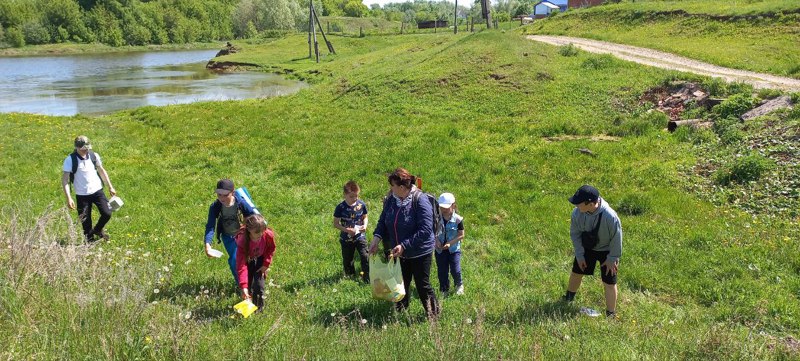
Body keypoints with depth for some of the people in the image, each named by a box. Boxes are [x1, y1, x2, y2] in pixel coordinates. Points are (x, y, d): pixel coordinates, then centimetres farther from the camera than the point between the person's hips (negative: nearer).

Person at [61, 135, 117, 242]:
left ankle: (98, 230, 24)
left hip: (97, 191, 2)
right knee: (85, 220, 4)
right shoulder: (70, 160, -13)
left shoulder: (94, 156, -2)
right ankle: (90, 240, 24)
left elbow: (102, 171, 13)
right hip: (82, 195, -2)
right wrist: (68, 198, -20)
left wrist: (110, 187, 13)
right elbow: (65, 180, -12)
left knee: (107, 213, -6)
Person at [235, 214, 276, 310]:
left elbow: (271, 249, -7)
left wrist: (266, 264, -12)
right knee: (248, 284, -1)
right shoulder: (242, 241, -41)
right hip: (248, 260, -1)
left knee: (259, 284, -8)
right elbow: (241, 266, -43)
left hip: (260, 259, 1)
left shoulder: (268, 235, -34)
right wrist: (243, 286, -49)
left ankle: (259, 308, 14)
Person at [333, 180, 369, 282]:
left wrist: (365, 225, -14)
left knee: (365, 256, -11)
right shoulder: (340, 207, -16)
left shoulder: (362, 204, -10)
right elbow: (336, 223, -10)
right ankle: (350, 275, 41)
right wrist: (347, 230, -24)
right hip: (346, 238, 0)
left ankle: (367, 277, 4)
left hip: (360, 236, 1)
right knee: (347, 259, 16)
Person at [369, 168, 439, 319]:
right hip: (399, 252, 6)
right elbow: (383, 220, 5)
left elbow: (425, 230, -28)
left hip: (419, 253, -6)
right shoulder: (391, 199, -4)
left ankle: (433, 314, 25)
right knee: (401, 284, 21)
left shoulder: (420, 201, -24)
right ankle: (400, 311, 42)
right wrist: (377, 237, -15)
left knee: (422, 285, 5)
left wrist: (404, 246, -32)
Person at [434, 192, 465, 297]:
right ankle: (444, 290, 27)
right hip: (440, 249, 2)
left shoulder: (457, 219, -13)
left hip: (454, 248, -2)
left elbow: (461, 235, -9)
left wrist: (450, 243, -18)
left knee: (455, 270, -5)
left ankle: (459, 285, 25)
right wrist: (436, 240, -15)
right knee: (442, 271, 8)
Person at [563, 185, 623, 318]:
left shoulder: (610, 216, -38)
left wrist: (612, 258, -13)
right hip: (586, 247, 4)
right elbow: (575, 233, -9)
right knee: (576, 273, 18)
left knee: (609, 283, 3)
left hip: (606, 250, -4)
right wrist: (579, 255, -6)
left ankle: (611, 314, 20)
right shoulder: (577, 213, -26)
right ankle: (568, 299, 45)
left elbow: (616, 239, -22)